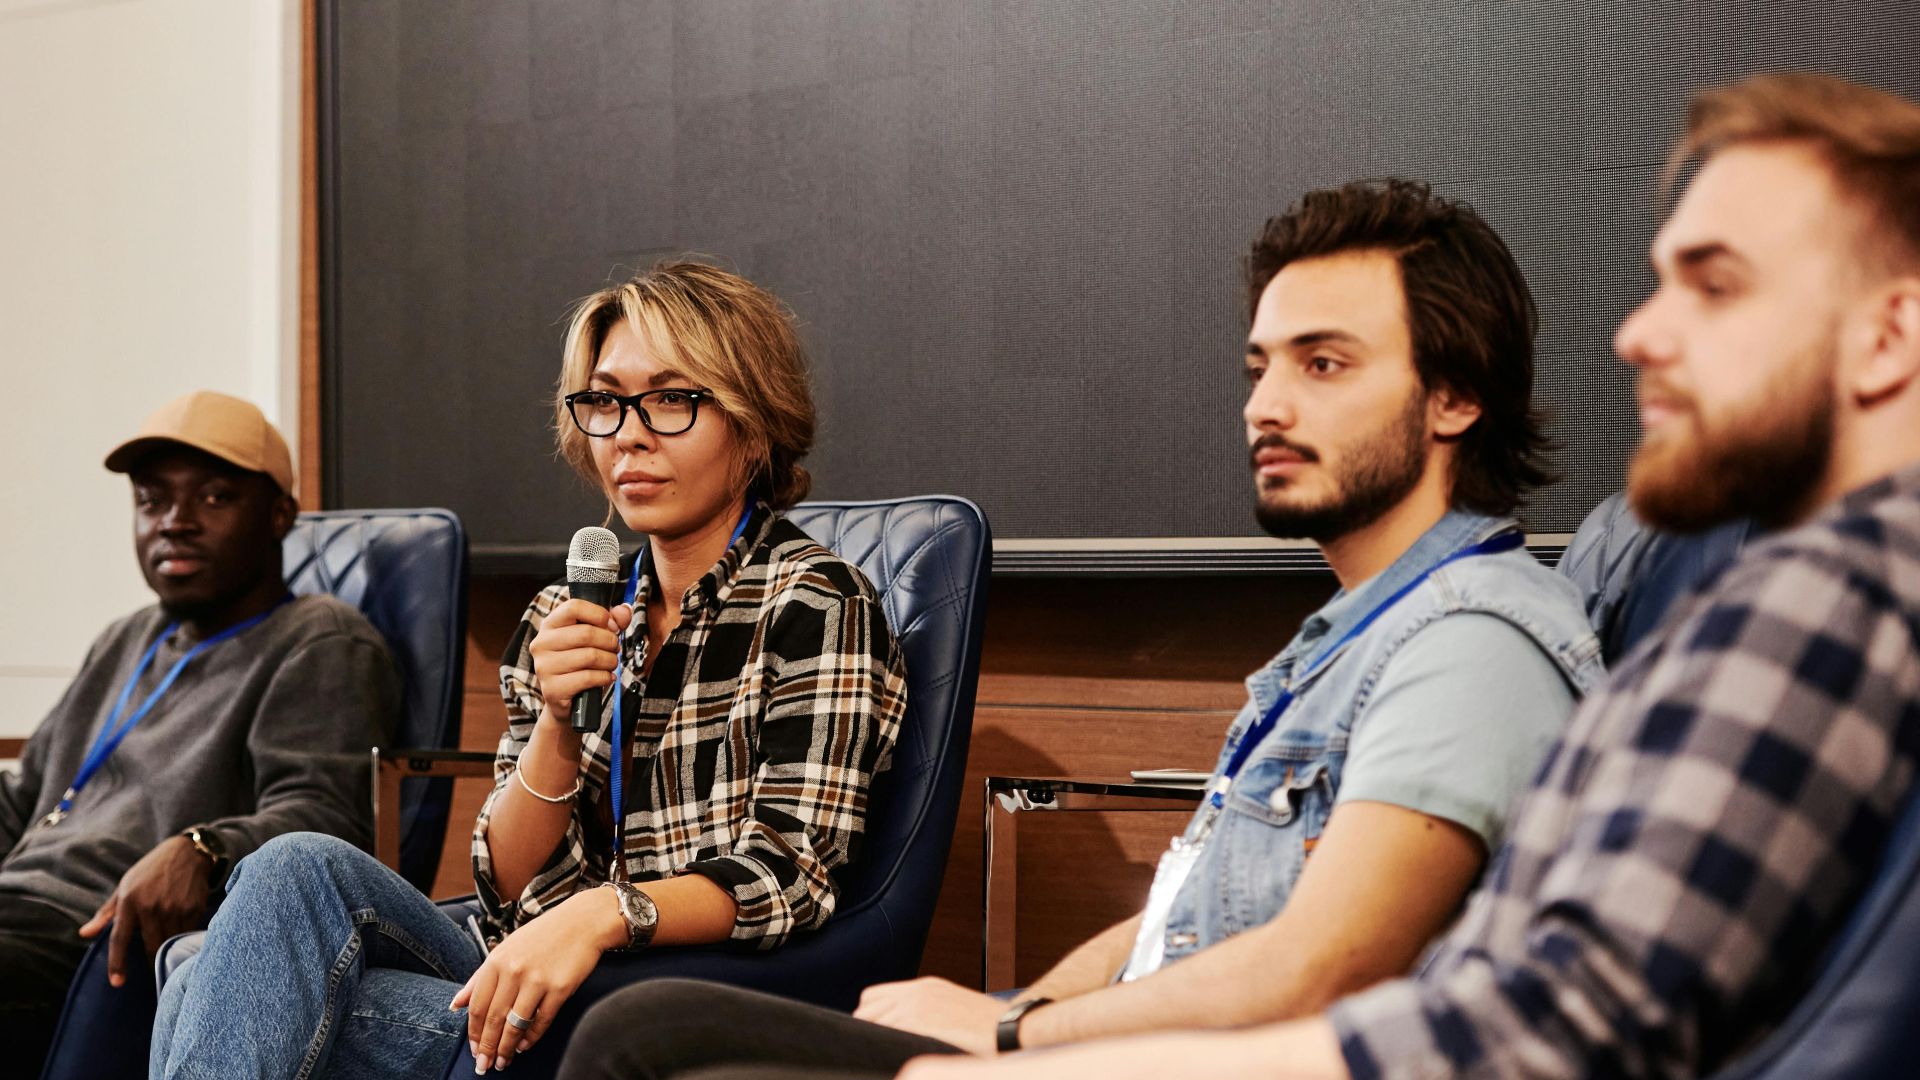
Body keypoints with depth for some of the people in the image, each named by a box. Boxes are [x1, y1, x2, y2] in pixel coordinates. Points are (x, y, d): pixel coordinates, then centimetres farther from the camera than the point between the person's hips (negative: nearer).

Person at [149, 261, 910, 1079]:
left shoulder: (813, 604, -4)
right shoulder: (566, 619, 15)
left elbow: (786, 876, -13)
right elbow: (510, 887, 9)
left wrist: (601, 914, -30)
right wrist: (558, 719, -9)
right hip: (541, 989, 6)